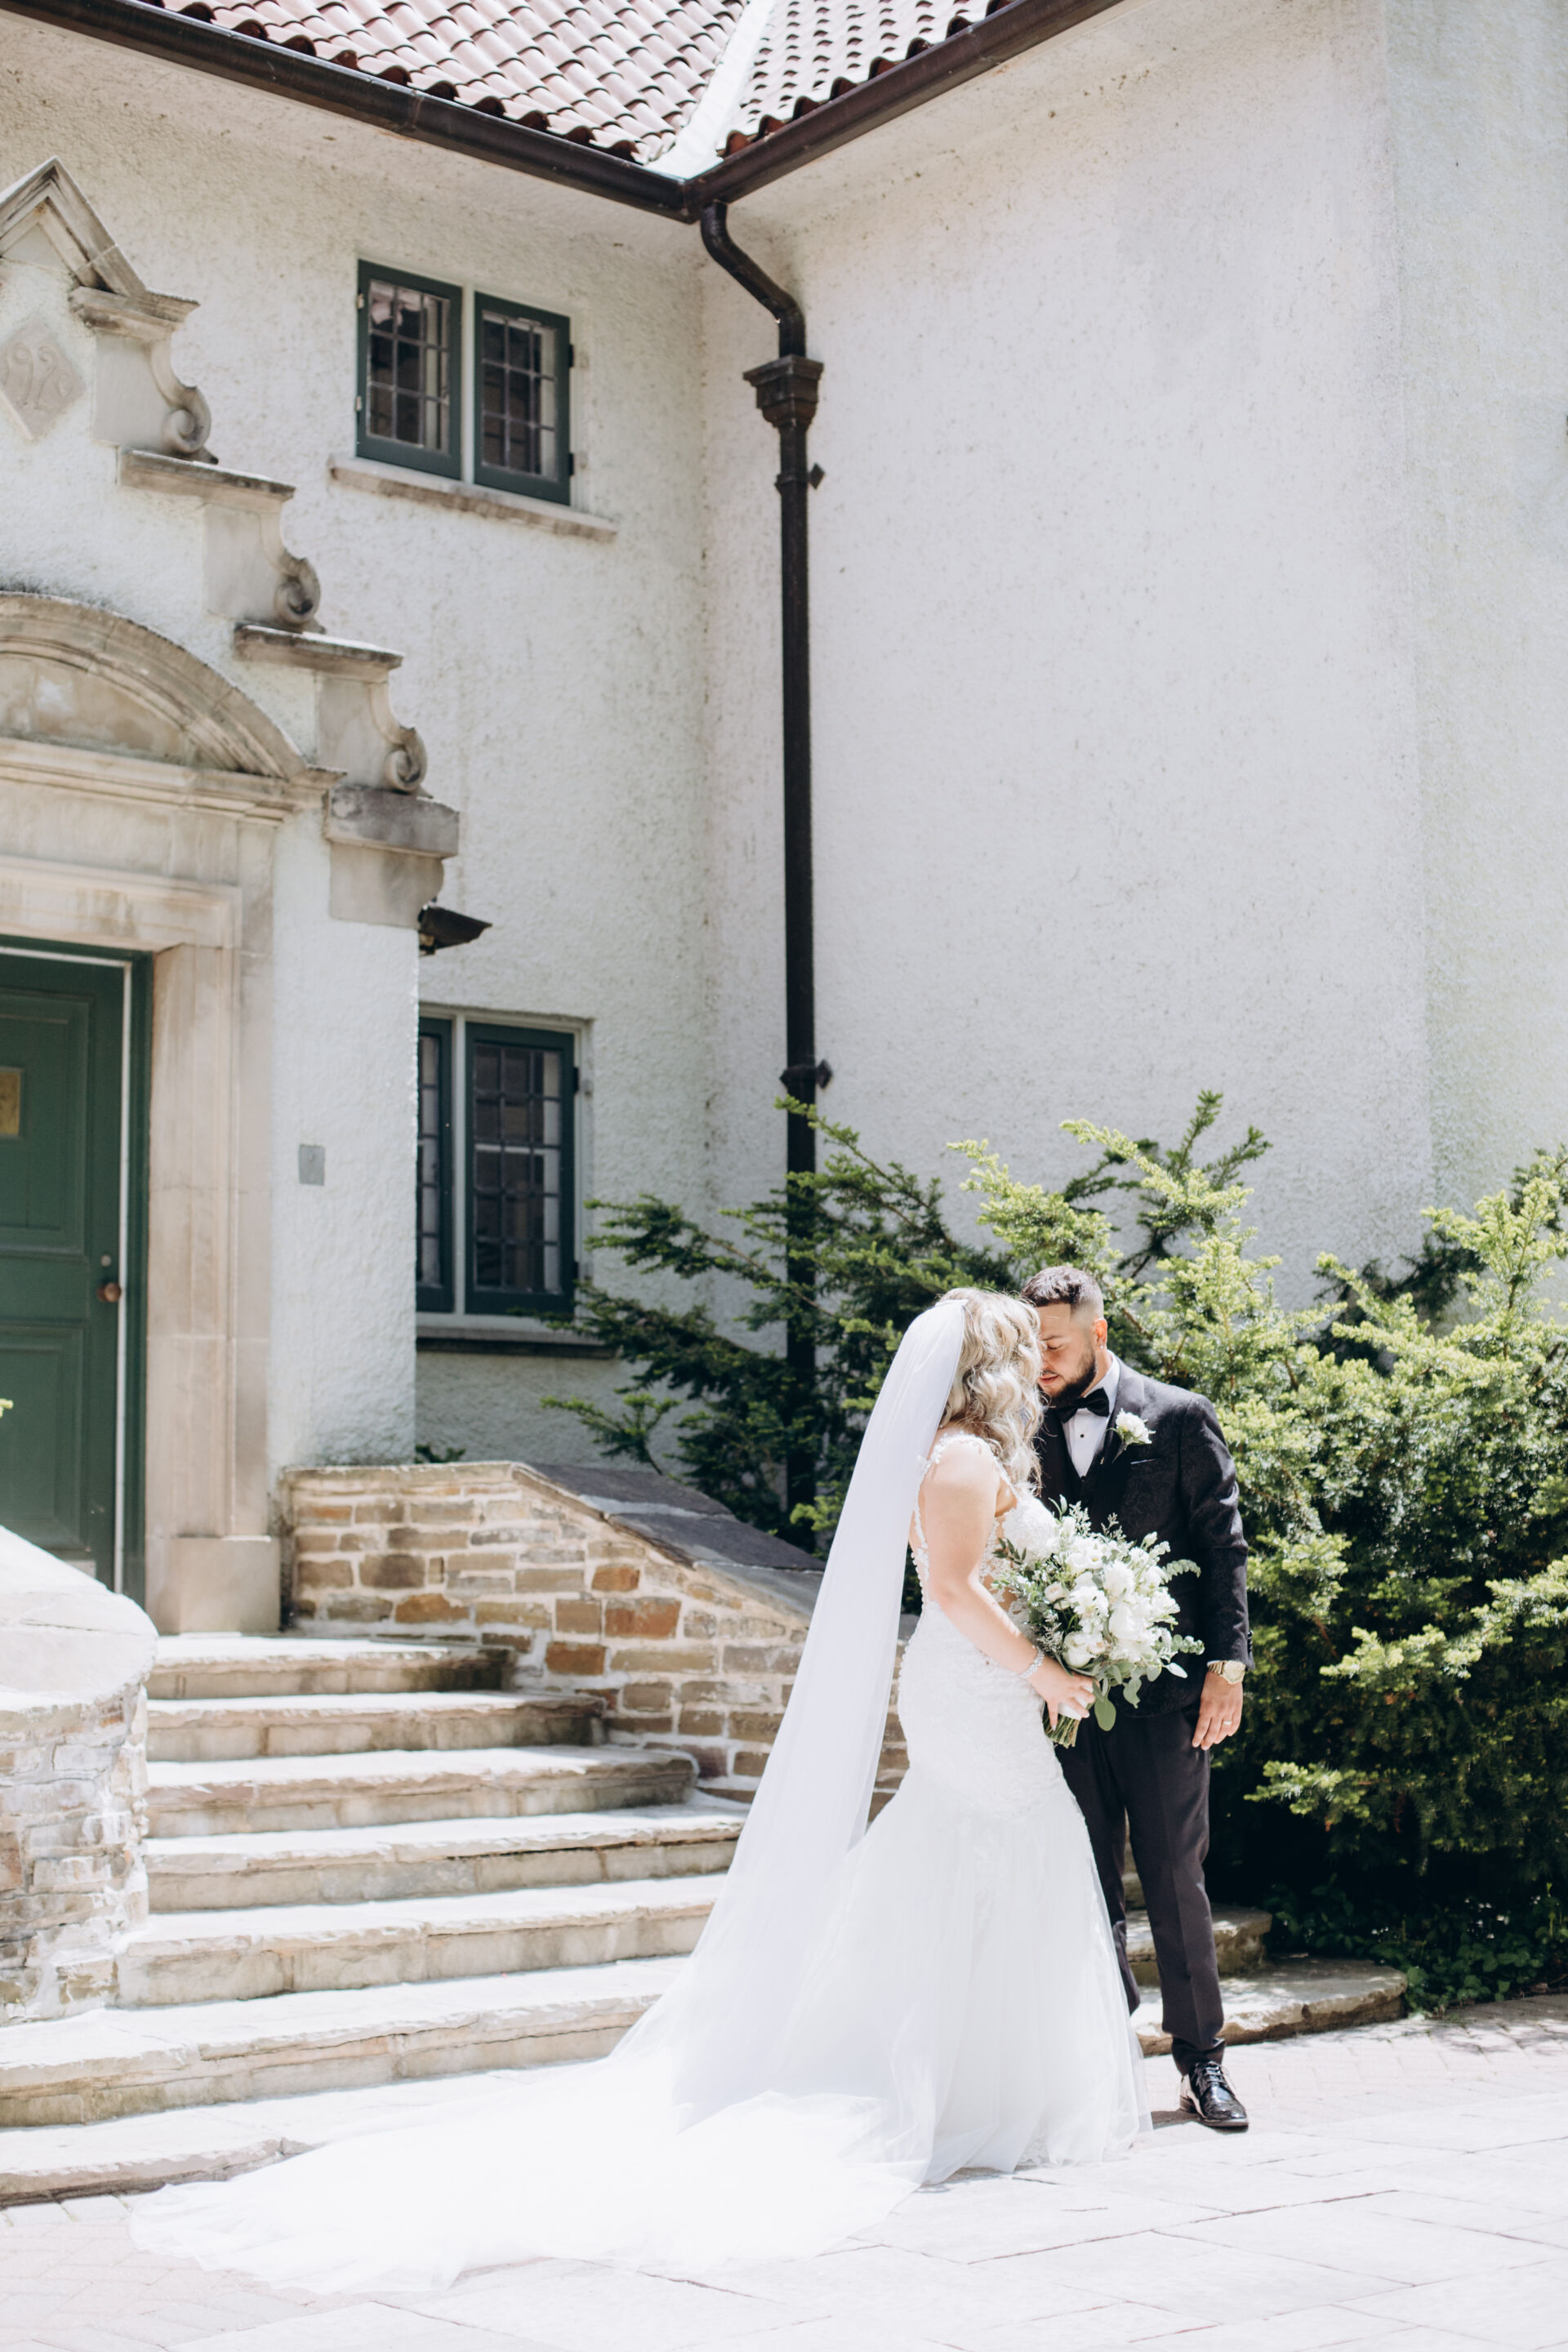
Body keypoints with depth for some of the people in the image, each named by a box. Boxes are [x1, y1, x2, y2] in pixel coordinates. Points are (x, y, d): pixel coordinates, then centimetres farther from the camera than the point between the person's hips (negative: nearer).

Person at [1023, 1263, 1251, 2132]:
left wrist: (1227, 1665, -8)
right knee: (1086, 1887, 6)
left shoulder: (1180, 1417, 0)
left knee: (1175, 1880, 2)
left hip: (1162, 1693, -3)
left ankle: (1201, 2059, 14)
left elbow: (1223, 1545, -1)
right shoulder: (1034, 1434, 9)